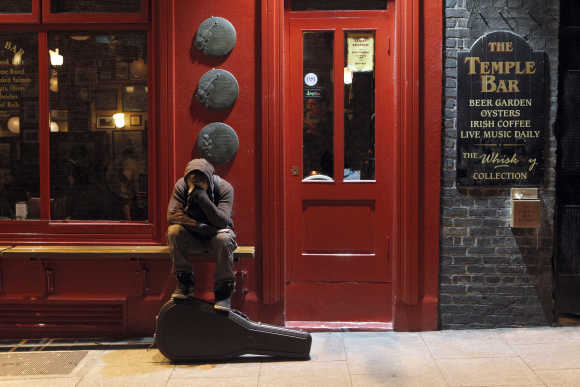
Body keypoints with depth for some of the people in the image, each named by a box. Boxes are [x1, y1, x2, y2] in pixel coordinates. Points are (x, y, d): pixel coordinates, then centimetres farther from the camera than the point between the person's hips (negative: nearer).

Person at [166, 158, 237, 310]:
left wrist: (202, 196, -39)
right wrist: (200, 226, -30)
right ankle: (185, 283, -14)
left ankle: (223, 291, -18)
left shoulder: (224, 188, -19)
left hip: (215, 235, -2)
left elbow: (222, 222, -30)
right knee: (174, 230, -28)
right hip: (192, 237, 2)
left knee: (224, 239, -35)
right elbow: (172, 215, -21)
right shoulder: (181, 186, -13)